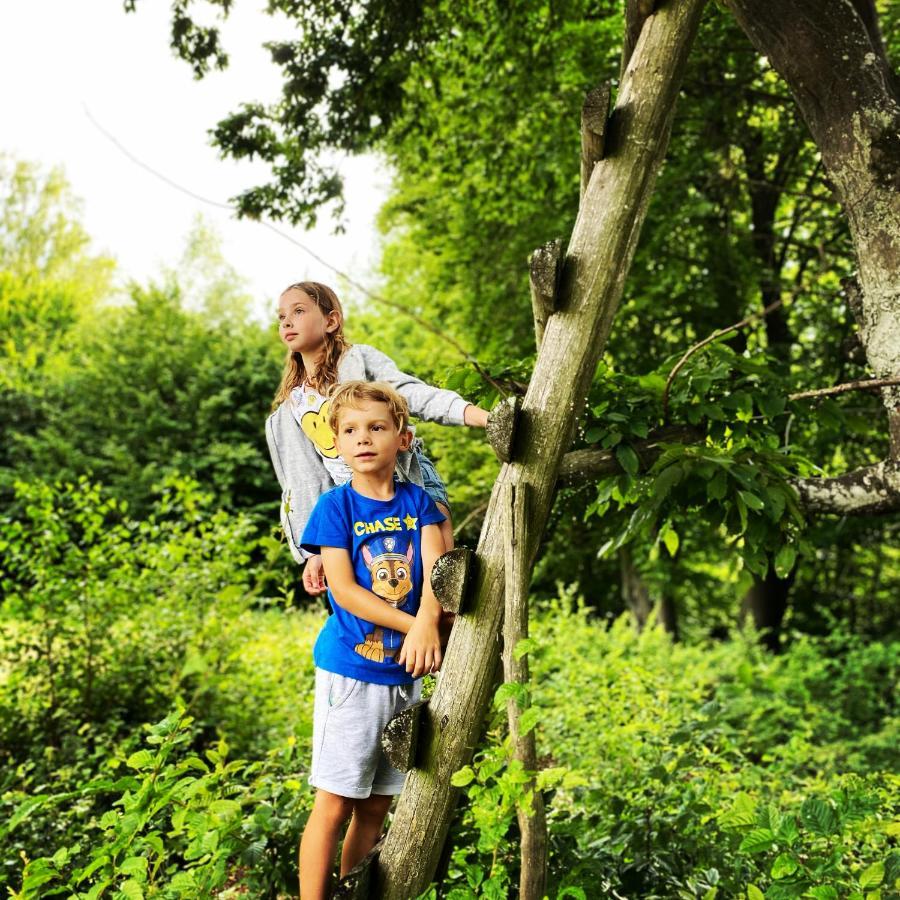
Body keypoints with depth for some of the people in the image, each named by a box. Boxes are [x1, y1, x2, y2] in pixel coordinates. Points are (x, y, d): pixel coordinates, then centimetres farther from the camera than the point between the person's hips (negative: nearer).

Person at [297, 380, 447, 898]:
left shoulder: (418, 501, 5)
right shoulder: (335, 506, -4)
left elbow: (435, 568, -8)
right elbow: (343, 589, -12)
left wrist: (427, 623, -27)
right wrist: (411, 624, -18)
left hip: (404, 671, 4)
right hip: (350, 670, -4)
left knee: (376, 807, 12)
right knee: (335, 804, -2)